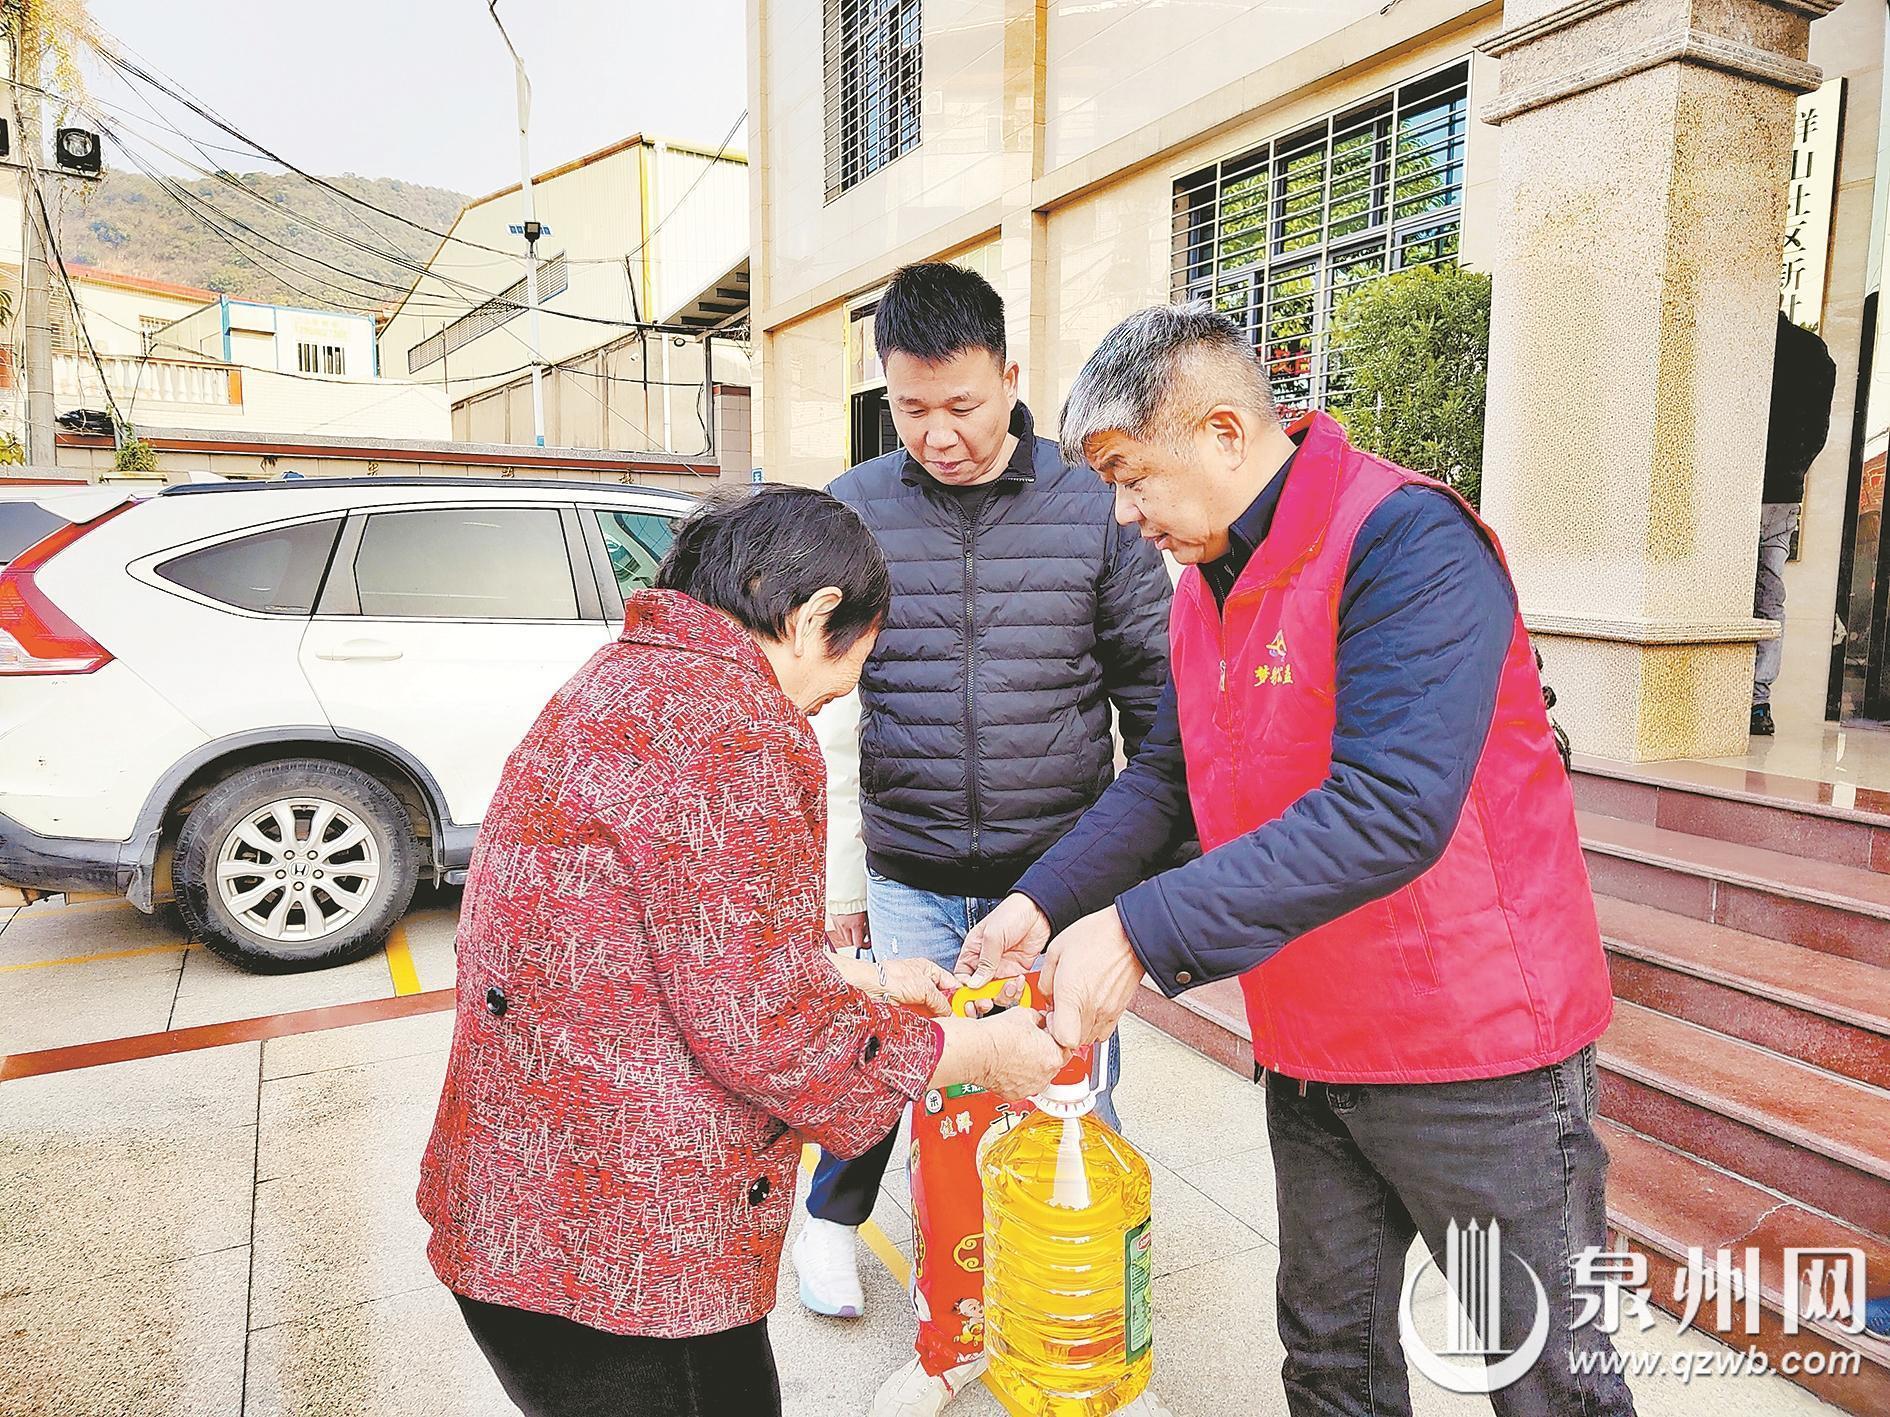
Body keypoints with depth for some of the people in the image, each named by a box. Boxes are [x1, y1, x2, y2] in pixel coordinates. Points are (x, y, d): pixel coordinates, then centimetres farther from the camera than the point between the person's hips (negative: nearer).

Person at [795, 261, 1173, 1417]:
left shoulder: (1093, 506, -4)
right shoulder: (853, 512, 0)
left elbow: (1154, 695, 3)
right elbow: (828, 720, 4)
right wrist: (837, 883, 5)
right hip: (909, 883, 1)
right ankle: (833, 1215, 43)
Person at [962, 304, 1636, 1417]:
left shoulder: (1406, 541, -22)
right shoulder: (1208, 582, 5)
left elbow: (1390, 809, -33)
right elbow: (1167, 777, 11)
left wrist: (1140, 931, -33)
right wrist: (1044, 902, -1)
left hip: (1476, 1054, -7)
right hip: (1310, 1053, 8)